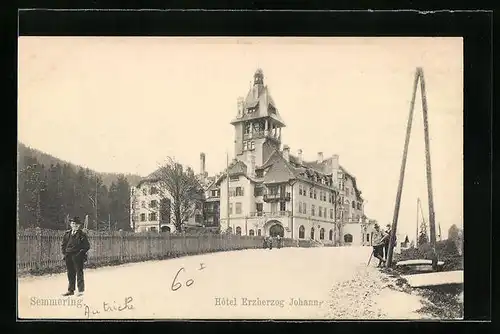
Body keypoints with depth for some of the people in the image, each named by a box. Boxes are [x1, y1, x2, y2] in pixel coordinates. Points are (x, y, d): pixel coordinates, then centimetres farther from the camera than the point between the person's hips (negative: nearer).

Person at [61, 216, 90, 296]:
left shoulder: (82, 234, -2)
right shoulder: (67, 233, 11)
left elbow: (87, 246, -2)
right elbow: (63, 245, 18)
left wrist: (81, 253, -9)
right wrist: (64, 252, 6)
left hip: (78, 257, -4)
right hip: (68, 257, 5)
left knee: (79, 273, -2)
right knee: (70, 274, 10)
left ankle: (81, 290, 2)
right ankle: (71, 290, 18)